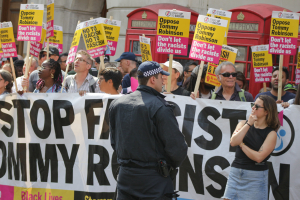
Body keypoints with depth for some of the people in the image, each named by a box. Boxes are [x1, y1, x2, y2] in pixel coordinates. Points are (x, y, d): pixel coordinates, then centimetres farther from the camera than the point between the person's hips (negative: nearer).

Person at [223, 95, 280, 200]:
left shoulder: (271, 134, -5)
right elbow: (233, 142, -8)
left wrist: (241, 144, -6)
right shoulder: (243, 124, 9)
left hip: (255, 177, -4)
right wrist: (249, 124, -9)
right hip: (236, 173, 4)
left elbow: (258, 157, -16)